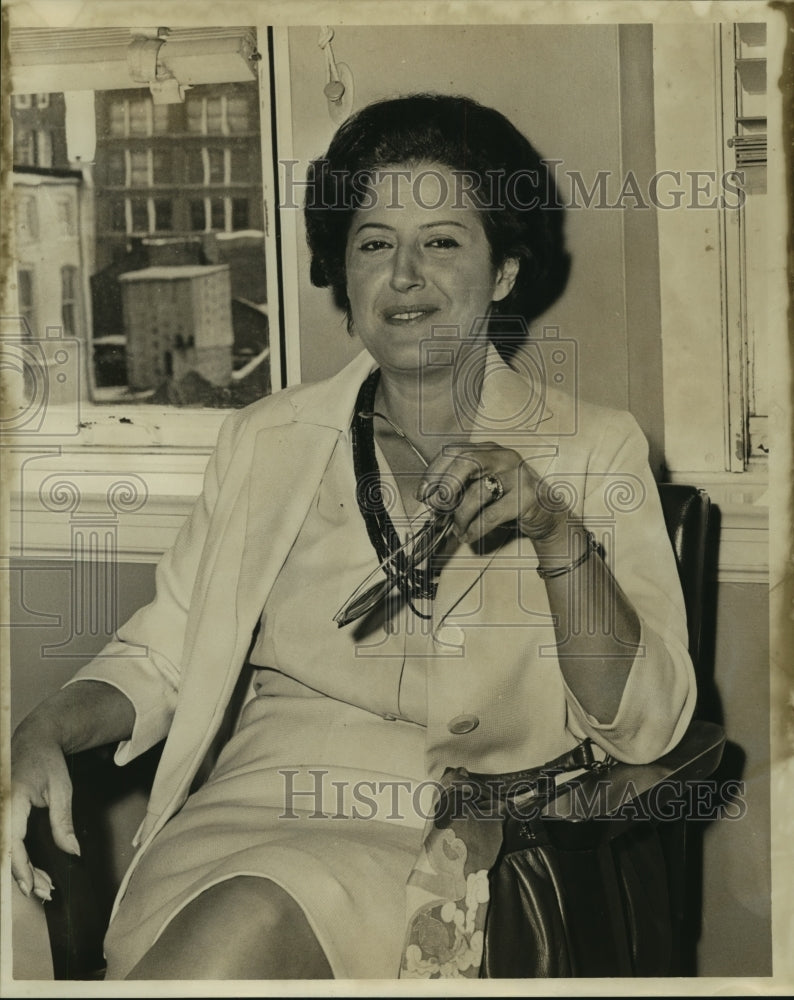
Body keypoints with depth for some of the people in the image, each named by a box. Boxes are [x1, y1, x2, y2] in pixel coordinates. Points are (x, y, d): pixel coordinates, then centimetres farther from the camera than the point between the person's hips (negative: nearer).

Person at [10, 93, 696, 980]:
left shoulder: (593, 450, 7)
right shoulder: (264, 440, 14)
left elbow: (645, 727, -2)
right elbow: (160, 655, 13)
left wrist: (558, 534, -17)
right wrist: (44, 732, -8)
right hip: (246, 809, 2)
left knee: (246, 926, -33)